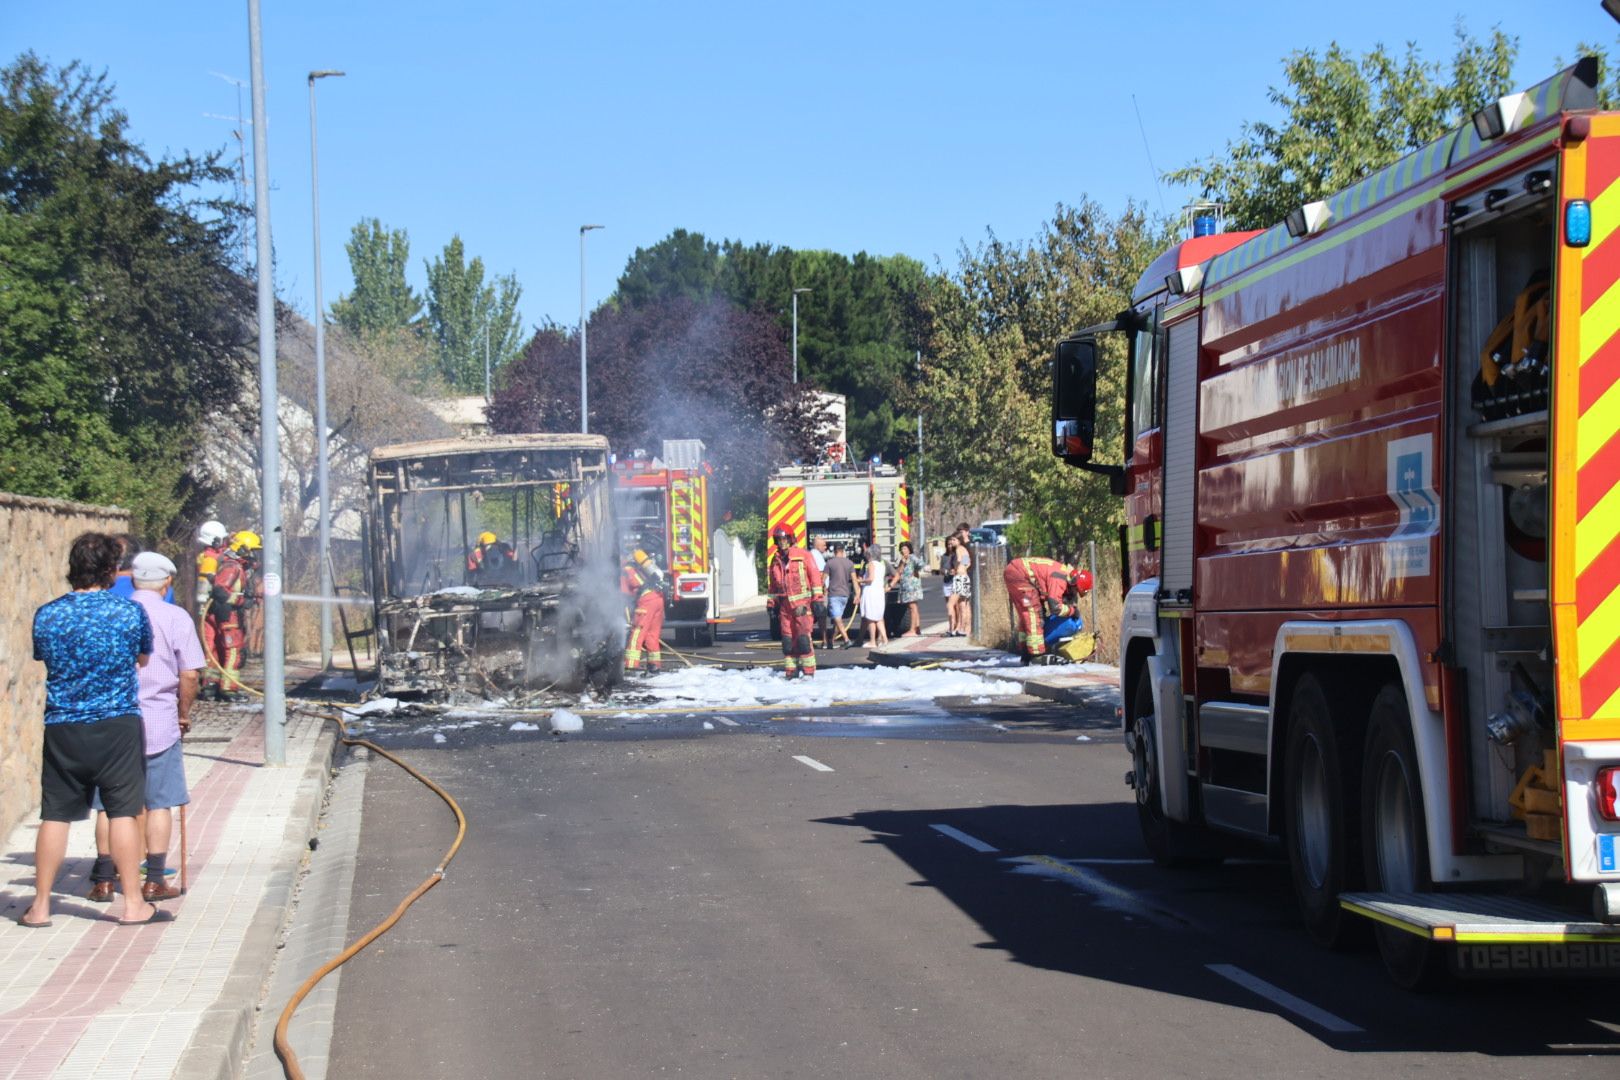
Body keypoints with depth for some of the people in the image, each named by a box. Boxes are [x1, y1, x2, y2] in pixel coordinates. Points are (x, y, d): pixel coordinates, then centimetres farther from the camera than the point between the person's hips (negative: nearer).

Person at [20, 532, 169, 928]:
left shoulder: (46, 615, -2)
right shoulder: (130, 611, -7)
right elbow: (144, 658, 9)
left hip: (62, 728, 2)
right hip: (117, 724, -2)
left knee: (55, 816, 7)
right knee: (122, 811, 3)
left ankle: (40, 906, 13)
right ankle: (133, 904, 6)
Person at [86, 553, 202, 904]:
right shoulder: (175, 618, -5)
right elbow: (189, 675, -7)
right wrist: (184, 714, 8)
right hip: (159, 723, -2)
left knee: (108, 805, 9)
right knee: (160, 804, 7)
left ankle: (103, 881, 11)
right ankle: (155, 881, 7)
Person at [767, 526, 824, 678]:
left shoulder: (803, 555, -2)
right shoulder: (776, 560, 15)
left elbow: (815, 577, -3)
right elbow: (773, 585, 22)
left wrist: (817, 600, -8)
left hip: (802, 604, -6)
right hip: (785, 605, 6)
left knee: (804, 639, -12)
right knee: (788, 640, 4)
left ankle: (808, 672, -9)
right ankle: (791, 672, 10)